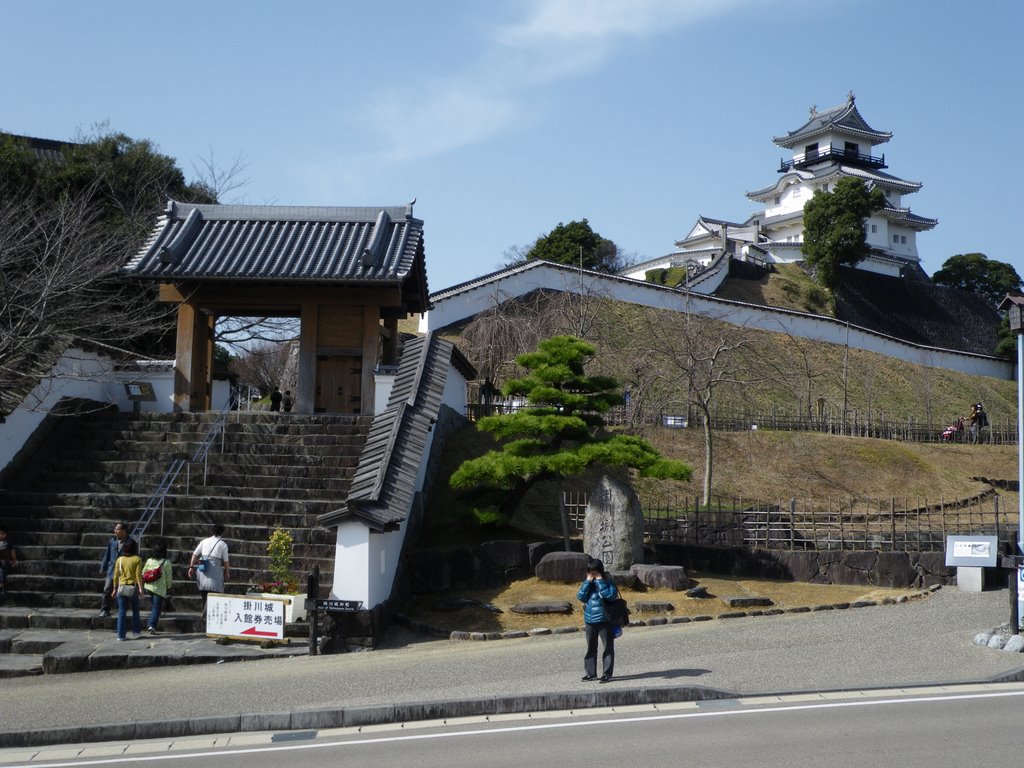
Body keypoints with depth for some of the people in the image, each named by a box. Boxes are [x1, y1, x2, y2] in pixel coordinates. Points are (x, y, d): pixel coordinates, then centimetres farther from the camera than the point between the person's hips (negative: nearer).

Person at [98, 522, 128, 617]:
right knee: (107, 589, -4)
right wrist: (103, 568, 12)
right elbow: (107, 555, 13)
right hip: (111, 569, 3)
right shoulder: (112, 541, 5)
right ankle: (105, 610, 4)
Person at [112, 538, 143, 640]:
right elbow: (138, 574, -10)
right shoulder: (137, 559, -5)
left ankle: (121, 635, 1)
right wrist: (140, 588, -8)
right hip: (133, 587, -2)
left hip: (122, 587, 2)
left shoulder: (119, 560, 3)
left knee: (121, 612, 4)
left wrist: (115, 588, 10)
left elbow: (116, 575, 3)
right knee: (135, 610, 15)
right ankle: (136, 631, 19)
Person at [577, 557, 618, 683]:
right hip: (589, 621, 5)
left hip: (605, 620, -5)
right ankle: (590, 673, 21)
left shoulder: (607, 581, -7)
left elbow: (610, 595, -24)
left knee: (608, 647, 1)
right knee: (591, 648, 12)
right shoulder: (587, 583, 6)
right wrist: (588, 582, -12)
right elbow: (581, 597, -6)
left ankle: (607, 673, 8)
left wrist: (600, 581, -20)